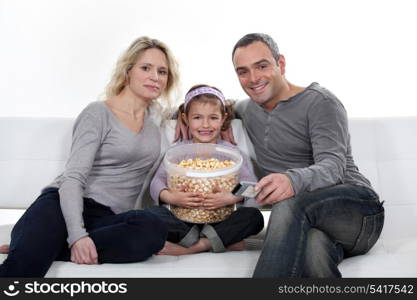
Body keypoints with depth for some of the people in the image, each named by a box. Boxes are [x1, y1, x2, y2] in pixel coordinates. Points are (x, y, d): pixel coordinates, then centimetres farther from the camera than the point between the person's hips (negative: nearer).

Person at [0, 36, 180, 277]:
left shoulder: (155, 115, 21)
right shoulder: (98, 114, 0)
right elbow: (73, 177, -12)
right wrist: (77, 235, -27)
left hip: (107, 218, 6)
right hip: (63, 205, -5)